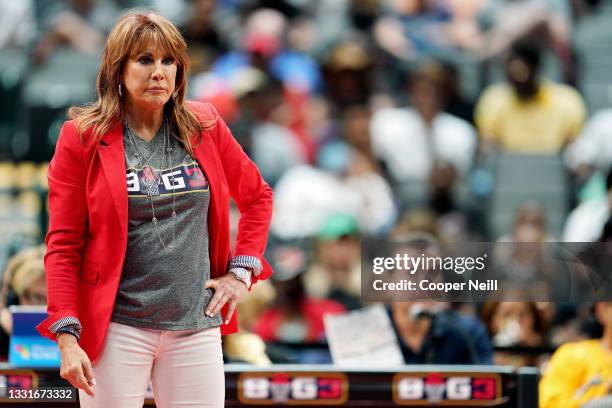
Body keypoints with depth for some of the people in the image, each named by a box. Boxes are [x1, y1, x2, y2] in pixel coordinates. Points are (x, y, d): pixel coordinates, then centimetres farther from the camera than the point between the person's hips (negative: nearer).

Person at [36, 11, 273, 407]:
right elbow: (63, 244, -3)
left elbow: (258, 196, 20)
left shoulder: (205, 127, 5)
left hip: (197, 325, 3)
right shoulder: (83, 137, -3)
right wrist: (67, 336, -10)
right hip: (117, 328, -3)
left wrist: (241, 270, 10)